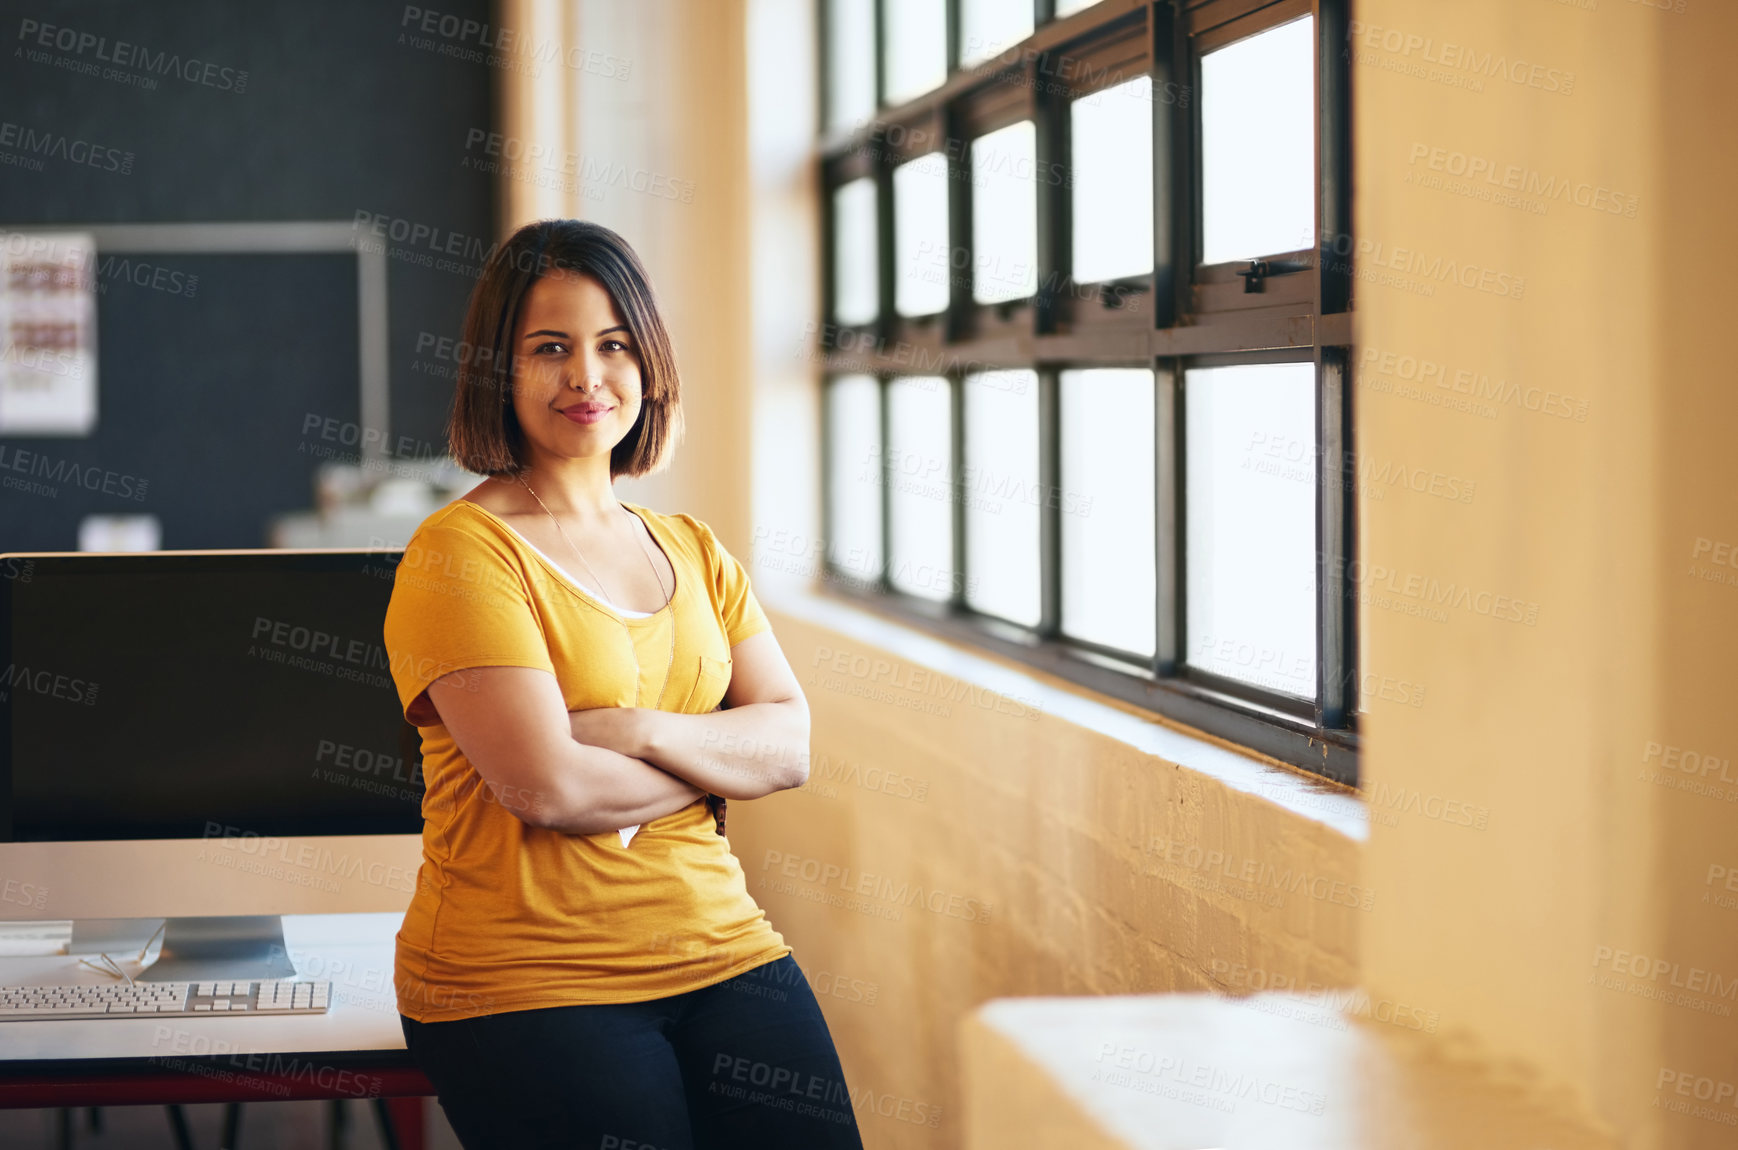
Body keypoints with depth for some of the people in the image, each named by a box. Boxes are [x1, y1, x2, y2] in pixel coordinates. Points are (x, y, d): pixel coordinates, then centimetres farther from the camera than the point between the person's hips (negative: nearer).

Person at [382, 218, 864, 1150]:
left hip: (723, 953, 5)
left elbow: (789, 747, 5)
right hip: (524, 985, -5)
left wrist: (644, 731, -13)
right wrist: (714, 768, -2)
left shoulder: (694, 552, 14)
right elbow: (549, 786, -16)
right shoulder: (462, 551, -7)